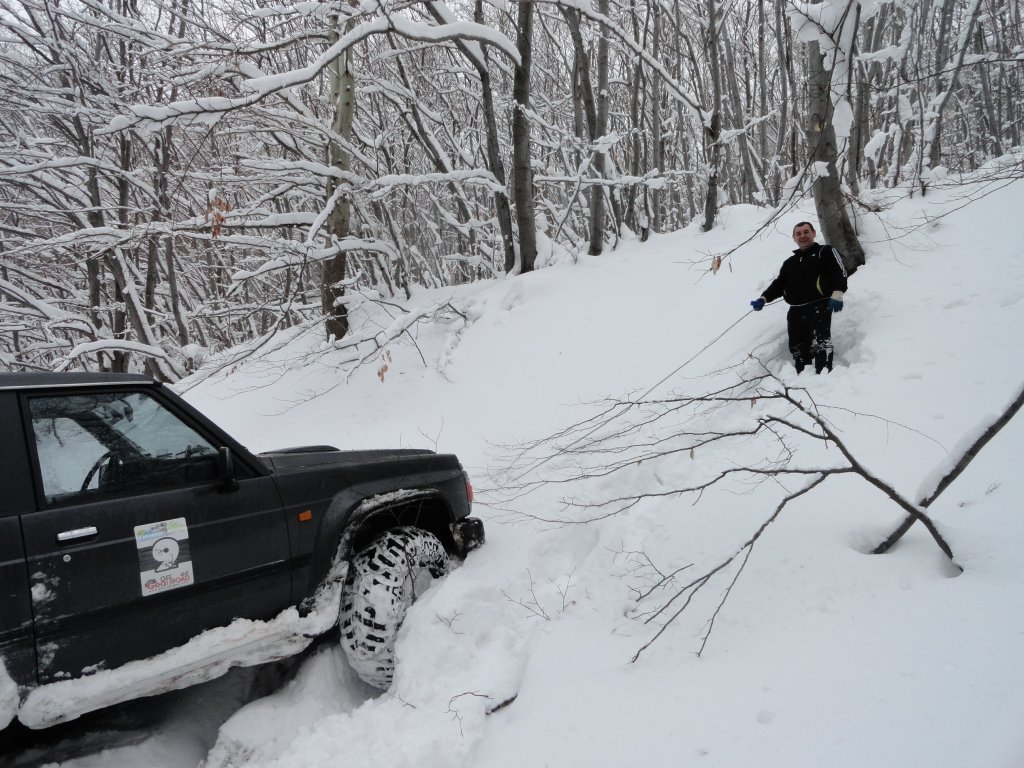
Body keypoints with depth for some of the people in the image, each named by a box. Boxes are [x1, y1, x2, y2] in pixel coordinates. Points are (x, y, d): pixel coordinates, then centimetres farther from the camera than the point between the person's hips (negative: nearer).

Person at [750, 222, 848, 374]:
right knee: (798, 349, 3)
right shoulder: (789, 263, 29)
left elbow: (839, 272, -4)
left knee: (819, 344, -21)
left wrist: (837, 293, -21)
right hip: (796, 311, 7)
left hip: (819, 306, -7)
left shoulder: (825, 252, 10)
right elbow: (778, 284, 21)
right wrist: (764, 298, 2)